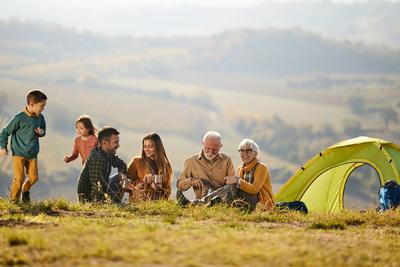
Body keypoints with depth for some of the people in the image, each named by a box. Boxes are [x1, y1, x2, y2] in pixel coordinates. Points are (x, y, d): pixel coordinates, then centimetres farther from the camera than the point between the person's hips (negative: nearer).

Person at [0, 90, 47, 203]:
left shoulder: (40, 118, 2)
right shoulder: (19, 118, -15)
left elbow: (43, 130, 21)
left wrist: (41, 132, -3)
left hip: (32, 154, 5)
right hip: (18, 153, -5)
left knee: (34, 177, 0)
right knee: (19, 178, -9)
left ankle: (26, 190, 31)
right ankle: (13, 200, 10)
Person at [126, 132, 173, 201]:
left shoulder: (165, 165, 14)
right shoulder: (136, 161, 8)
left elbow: (168, 189, 18)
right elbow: (127, 185, 3)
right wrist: (144, 182, -11)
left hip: (158, 201, 2)